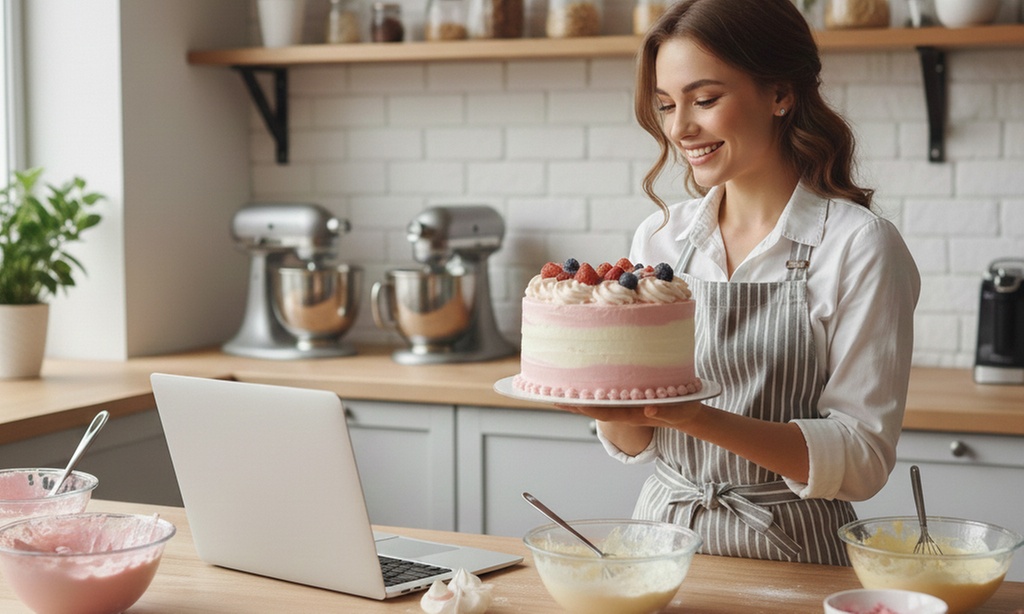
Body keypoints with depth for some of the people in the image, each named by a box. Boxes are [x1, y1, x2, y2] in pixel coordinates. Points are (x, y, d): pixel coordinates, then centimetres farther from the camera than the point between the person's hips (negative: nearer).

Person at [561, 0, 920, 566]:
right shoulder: (659, 238, 6)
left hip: (790, 551, -4)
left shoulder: (859, 244, -9)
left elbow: (862, 460, -13)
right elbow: (635, 444, 10)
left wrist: (698, 417, -25)